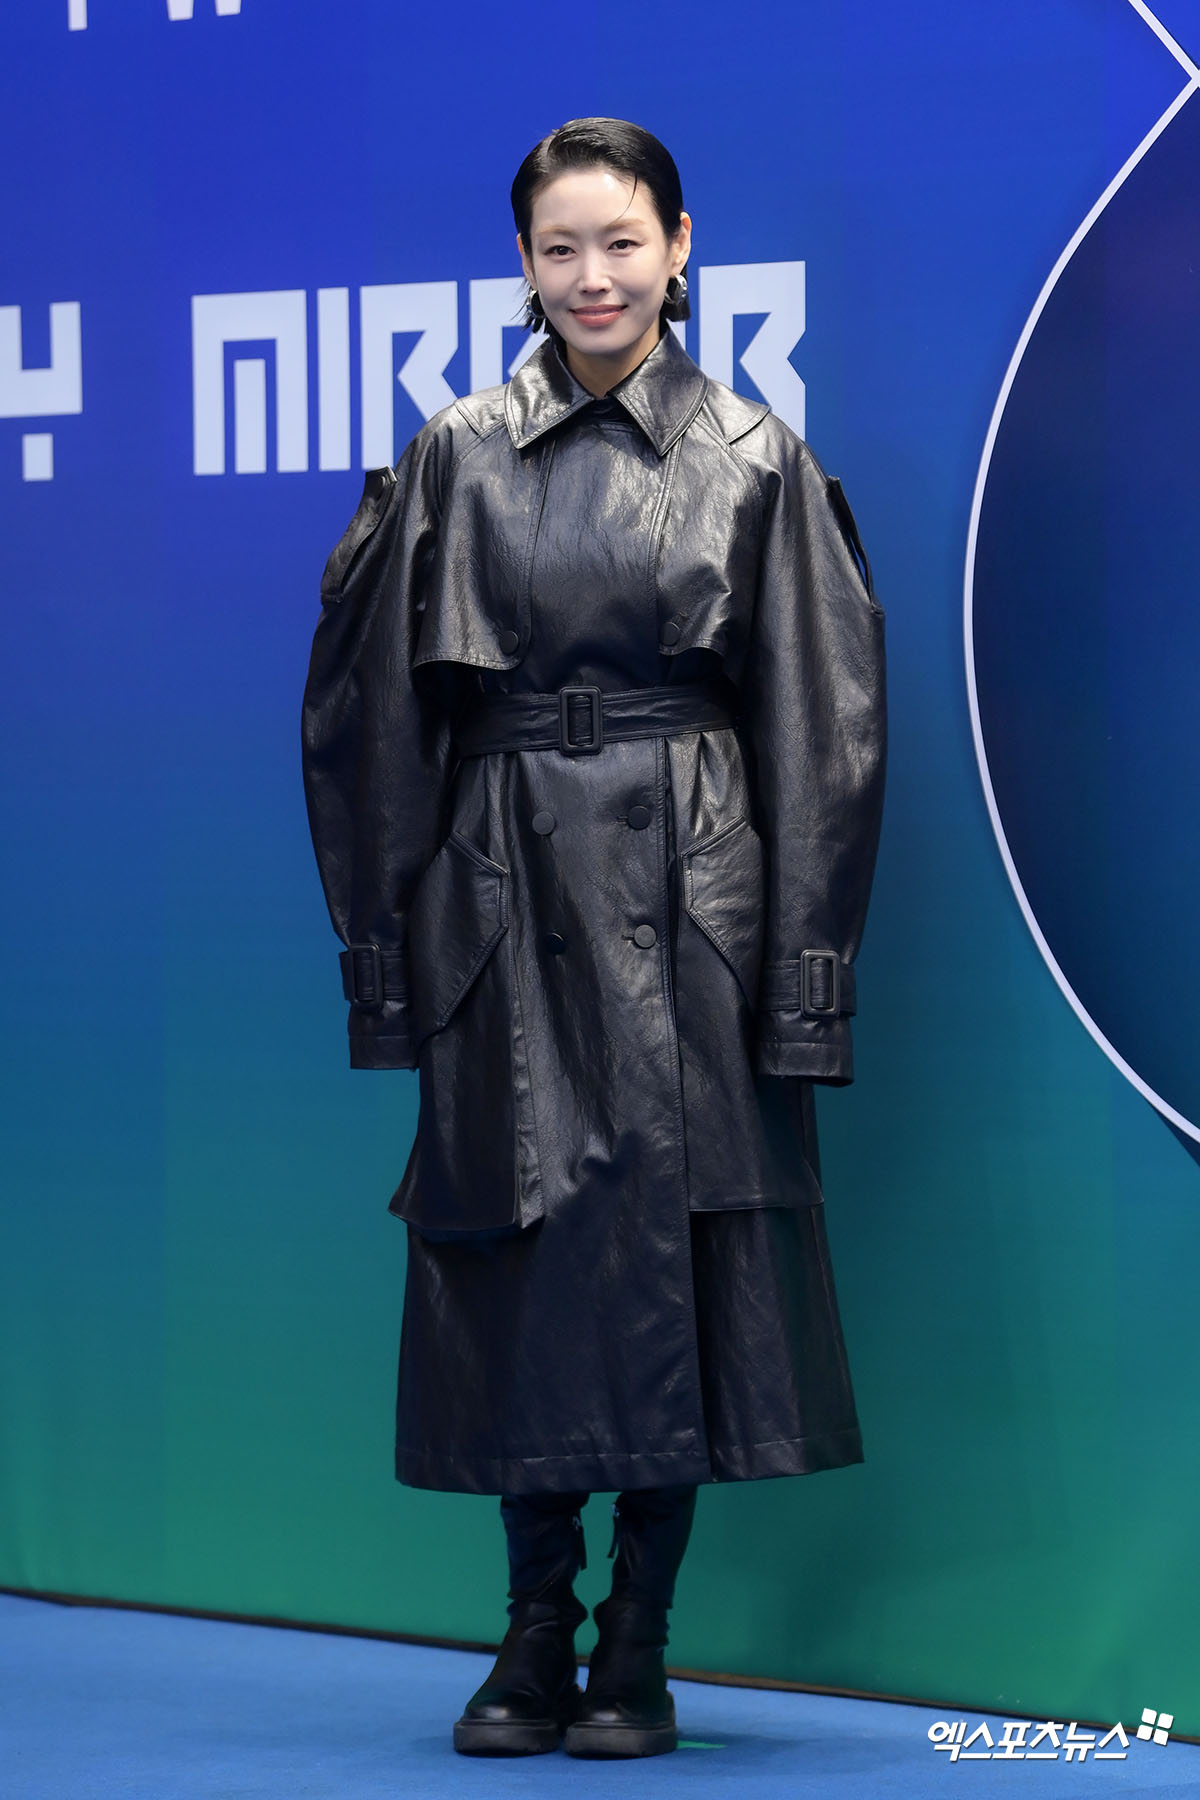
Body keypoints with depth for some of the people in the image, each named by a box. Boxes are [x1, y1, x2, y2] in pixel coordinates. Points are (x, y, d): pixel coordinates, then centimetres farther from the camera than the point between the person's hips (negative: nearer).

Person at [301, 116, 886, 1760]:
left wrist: (804, 977, -5)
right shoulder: (456, 458, 6)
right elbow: (376, 709, 8)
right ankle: (535, 1641, 17)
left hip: (683, 904, -2)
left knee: (672, 1253, -2)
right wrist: (385, 939, 3)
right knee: (514, 1258, 4)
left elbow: (818, 737, 1)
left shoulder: (755, 462, 2)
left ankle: (638, 1652, 10)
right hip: (503, 903, 2)